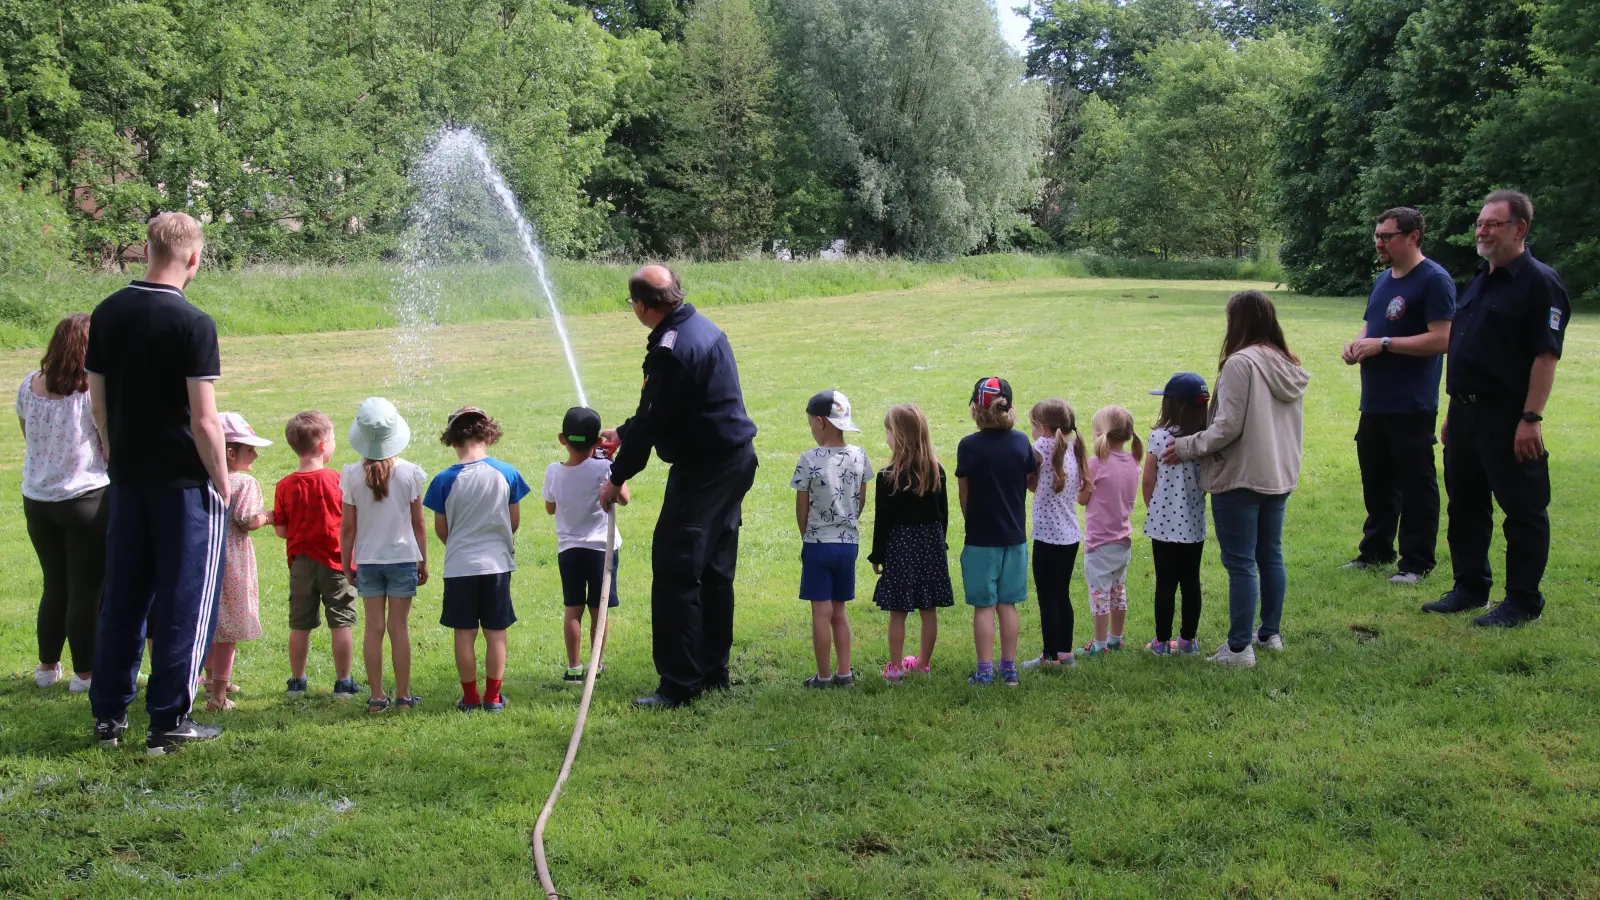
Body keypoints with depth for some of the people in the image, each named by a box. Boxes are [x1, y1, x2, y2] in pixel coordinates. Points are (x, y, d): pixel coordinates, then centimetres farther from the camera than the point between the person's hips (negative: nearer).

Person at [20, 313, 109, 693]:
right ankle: (84, 673, 13)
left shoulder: (29, 386, 1)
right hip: (87, 500, -6)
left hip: (36, 501, 6)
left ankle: (48, 667, 29)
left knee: (55, 585, 19)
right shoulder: (95, 392, -17)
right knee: (86, 590, 5)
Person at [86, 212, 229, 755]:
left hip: (126, 480, 6)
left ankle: (109, 715, 22)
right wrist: (223, 481, -6)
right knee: (184, 602, 4)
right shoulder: (193, 324, -16)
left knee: (122, 596, 15)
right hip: (185, 483, -6)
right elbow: (204, 420, -17)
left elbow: (98, 403, 10)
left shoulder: (107, 315, 4)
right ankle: (169, 723, 8)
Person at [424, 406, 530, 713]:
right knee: (496, 632, 7)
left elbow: (441, 530, 0)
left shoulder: (444, 480, -8)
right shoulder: (507, 474, -5)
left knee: (464, 633, 8)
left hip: (459, 566, -1)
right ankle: (493, 697, 12)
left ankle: (470, 697, 13)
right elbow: (515, 521, 4)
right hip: (497, 563, 1)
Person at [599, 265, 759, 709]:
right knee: (714, 570, 16)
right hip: (735, 460, 10)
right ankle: (713, 670, 24)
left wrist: (617, 478, -6)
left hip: (703, 470, -10)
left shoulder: (669, 350, -21)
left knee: (675, 571, -7)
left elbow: (652, 421, -17)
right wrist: (622, 434, 28)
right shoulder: (701, 326, 11)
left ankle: (680, 684, -5)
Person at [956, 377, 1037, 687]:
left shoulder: (969, 446, -12)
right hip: (1014, 536, 4)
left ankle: (985, 671, 4)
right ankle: (1009, 668, 16)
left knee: (984, 606, 2)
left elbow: (964, 494, -5)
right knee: (1008, 604, 11)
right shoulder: (1021, 442, -2)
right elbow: (1033, 483, 7)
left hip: (981, 537, -4)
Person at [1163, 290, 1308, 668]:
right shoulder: (1289, 365, 8)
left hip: (1241, 478, -8)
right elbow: (1293, 426, 14)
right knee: (1270, 555, 18)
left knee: (1240, 562, -2)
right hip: (1279, 477, 8)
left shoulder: (1240, 364, -18)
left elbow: (1228, 427, -20)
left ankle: (1239, 647, 2)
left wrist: (1188, 447, -10)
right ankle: (1270, 633, 28)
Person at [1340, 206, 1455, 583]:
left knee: (1416, 484, -1)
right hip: (1375, 405, 9)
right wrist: (1357, 343, 2)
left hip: (1411, 408, -9)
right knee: (1376, 482, 16)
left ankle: (1417, 562, 5)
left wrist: (1383, 344, -19)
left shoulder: (1434, 280, -12)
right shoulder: (1384, 279, 15)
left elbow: (1441, 339, -20)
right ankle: (1376, 551, 28)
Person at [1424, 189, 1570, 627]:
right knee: (1465, 505, 15)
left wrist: (1531, 418, -22)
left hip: (1507, 419, -9)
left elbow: (1546, 355, -17)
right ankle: (1471, 587, 27)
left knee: (1522, 510, 0)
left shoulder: (1539, 282, -11)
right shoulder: (1480, 280, 16)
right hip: (1466, 411, 9)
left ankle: (1523, 602, 7)